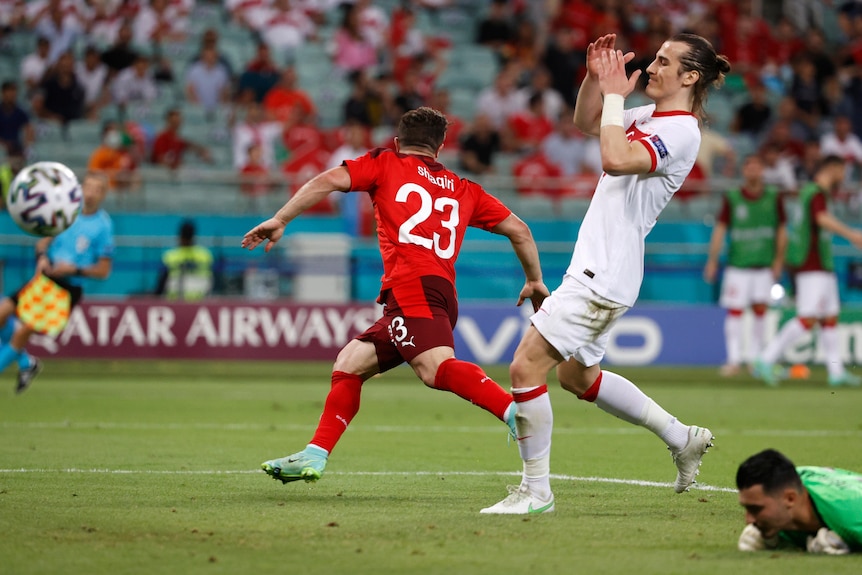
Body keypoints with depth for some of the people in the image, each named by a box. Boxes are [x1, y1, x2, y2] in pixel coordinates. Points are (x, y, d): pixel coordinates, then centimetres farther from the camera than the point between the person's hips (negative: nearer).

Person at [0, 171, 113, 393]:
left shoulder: (103, 226, -9)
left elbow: (103, 271, -7)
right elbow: (44, 241, 14)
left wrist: (74, 270, -21)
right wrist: (42, 257, -8)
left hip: (70, 288, -5)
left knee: (24, 330, -16)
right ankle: (25, 363, 13)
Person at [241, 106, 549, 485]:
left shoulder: (385, 164, 16)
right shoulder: (464, 190, 27)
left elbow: (330, 180, 3)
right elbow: (519, 229, 24)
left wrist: (280, 220, 8)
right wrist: (534, 280, 37)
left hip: (411, 286, -7)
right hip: (442, 294, 7)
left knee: (436, 368, -30)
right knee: (349, 364, 16)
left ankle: (517, 415, -49)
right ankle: (314, 458, 11)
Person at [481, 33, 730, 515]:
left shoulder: (680, 131, -15)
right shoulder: (650, 119, 13)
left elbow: (616, 159, -31)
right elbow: (586, 123, 28)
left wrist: (614, 95, -18)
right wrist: (595, 77, 10)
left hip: (604, 275, -11)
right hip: (597, 268, 11)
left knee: (527, 365, -12)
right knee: (577, 376, 23)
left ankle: (536, 490, -3)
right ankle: (681, 437, 32)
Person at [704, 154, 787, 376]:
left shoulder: (773, 198, 2)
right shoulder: (732, 199, -2)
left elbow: (781, 231, 9)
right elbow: (720, 229, -3)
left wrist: (778, 260, 4)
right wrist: (712, 260, -8)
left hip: (765, 266, 2)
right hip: (737, 265, -2)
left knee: (760, 310, 2)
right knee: (734, 311, -7)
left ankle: (756, 359, 12)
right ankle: (734, 360, -4)